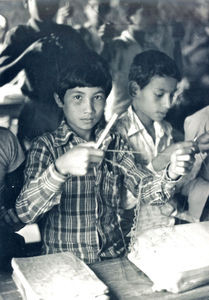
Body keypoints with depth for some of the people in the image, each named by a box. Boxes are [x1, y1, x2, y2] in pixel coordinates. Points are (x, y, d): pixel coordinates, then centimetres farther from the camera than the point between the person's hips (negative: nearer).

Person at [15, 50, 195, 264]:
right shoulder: (46, 146, -6)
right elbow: (25, 211, -18)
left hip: (114, 260, 3)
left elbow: (145, 189, -3)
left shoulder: (114, 143, 6)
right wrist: (61, 167, -35)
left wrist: (171, 173, -23)